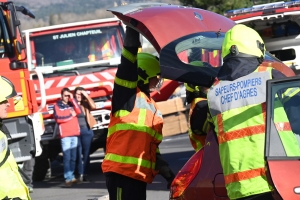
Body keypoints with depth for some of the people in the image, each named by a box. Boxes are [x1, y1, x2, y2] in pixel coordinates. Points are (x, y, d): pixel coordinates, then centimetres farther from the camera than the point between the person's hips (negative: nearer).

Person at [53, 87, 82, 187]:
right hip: (65, 135, -5)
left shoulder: (71, 104, 17)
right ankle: (68, 178, -14)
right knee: (67, 157, -11)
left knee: (73, 157, 8)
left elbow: (78, 111, 0)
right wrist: (71, 115, -3)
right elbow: (58, 118, -11)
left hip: (74, 134, 5)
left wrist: (72, 99, -3)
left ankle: (71, 176, 15)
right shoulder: (57, 106, 3)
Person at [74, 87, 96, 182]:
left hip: (86, 130, 1)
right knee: (78, 153, 1)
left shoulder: (85, 104, 6)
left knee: (86, 153, 4)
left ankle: (85, 174, 9)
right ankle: (80, 174, 4)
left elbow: (93, 106, -12)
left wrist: (87, 96, -10)